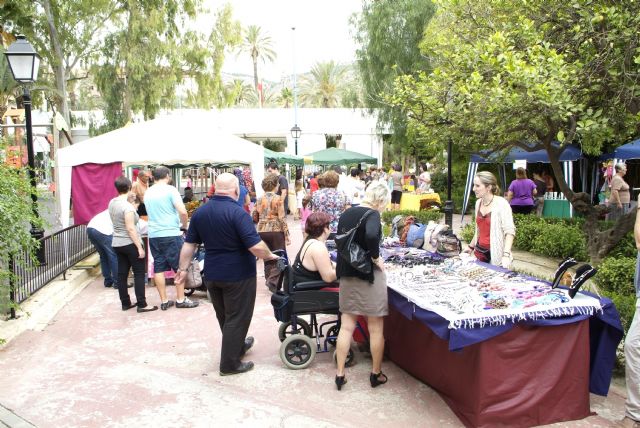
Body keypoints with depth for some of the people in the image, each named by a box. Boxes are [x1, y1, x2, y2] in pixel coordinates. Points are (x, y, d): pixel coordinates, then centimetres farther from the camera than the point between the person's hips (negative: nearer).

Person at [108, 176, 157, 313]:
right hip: (130, 244, -8)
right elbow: (130, 228, -22)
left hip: (117, 244, 8)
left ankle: (125, 303, 18)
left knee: (122, 274, 11)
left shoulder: (112, 203, 6)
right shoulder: (127, 206, -18)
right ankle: (141, 305, -1)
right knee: (139, 274, -2)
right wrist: (139, 247, -20)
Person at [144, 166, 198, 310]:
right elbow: (183, 211, -16)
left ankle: (164, 301, 12)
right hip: (171, 234, -6)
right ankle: (181, 300, 8)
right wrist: (184, 226, -1)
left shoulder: (147, 193, 12)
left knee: (159, 268, 8)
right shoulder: (170, 189, -7)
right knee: (180, 267, 5)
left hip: (153, 235, 6)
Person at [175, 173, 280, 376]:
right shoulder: (237, 213, -21)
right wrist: (269, 256, -9)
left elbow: (189, 244, 5)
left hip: (212, 275, 7)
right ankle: (229, 363, 16)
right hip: (238, 275, -7)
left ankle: (238, 346, 43)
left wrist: (183, 269, 13)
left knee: (223, 317, 22)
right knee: (237, 318, 8)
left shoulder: (199, 213, 0)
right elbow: (256, 246, -27)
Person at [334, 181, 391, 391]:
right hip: (368, 276, -6)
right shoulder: (372, 214, -13)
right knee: (376, 329, 10)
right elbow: (371, 236, -33)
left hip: (346, 275, 6)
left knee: (346, 327, 12)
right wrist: (376, 257, -19)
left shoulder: (346, 214, 7)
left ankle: (340, 374, 15)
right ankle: (376, 374, 22)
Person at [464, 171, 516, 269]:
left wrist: (506, 255, -26)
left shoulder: (501, 204, -13)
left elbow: (509, 231, -17)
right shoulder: (478, 203, 7)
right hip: (480, 252, 6)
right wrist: (471, 247, 22)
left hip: (495, 255, -6)